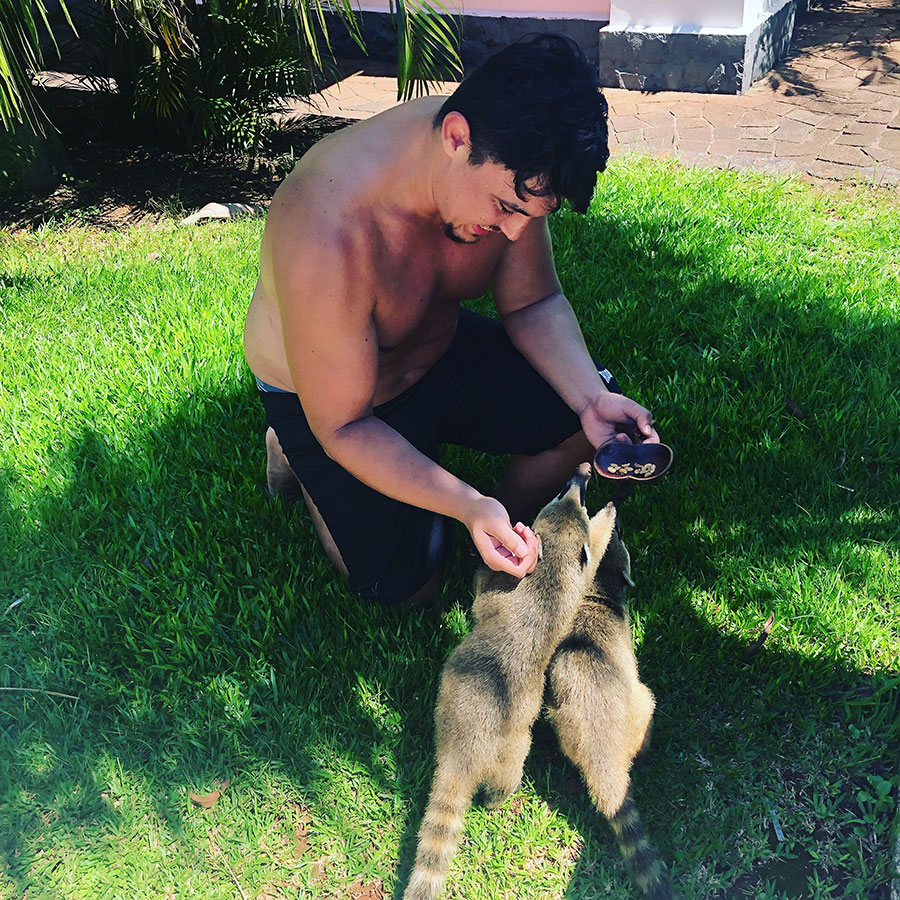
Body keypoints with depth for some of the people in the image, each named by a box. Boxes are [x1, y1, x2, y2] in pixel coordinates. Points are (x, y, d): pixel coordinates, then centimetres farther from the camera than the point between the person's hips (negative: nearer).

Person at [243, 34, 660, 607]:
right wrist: (470, 508, -41)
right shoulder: (326, 236, -40)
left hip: (442, 348, 5)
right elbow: (343, 428, -30)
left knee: (597, 418, -9)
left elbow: (533, 304, -7)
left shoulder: (508, 168, -22)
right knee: (407, 586, -6)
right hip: (322, 398, -5)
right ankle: (295, 455, 17)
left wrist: (591, 399, -26)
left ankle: (509, 535, 18)